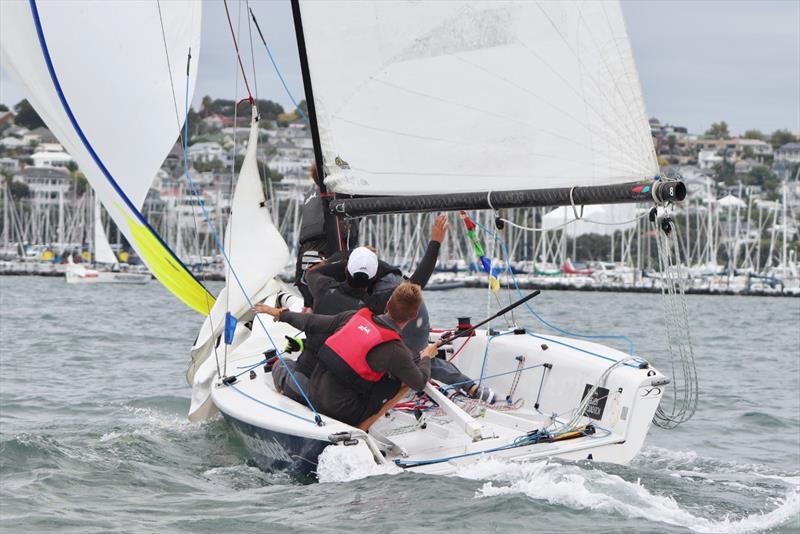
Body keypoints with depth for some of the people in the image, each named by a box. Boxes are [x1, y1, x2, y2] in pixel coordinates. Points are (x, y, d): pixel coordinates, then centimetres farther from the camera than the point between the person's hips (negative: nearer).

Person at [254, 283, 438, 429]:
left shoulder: (356, 317, -4)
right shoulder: (395, 350, -18)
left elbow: (313, 324, 6)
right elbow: (420, 383, -3)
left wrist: (280, 314, 23)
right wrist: (426, 357, 19)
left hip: (312, 393, 7)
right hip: (341, 411, -7)